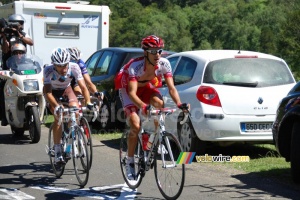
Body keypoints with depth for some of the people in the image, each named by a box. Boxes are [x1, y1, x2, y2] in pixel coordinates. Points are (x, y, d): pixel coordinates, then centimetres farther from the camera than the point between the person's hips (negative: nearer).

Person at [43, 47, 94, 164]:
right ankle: (58, 153, -19)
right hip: (53, 91, -2)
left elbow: (83, 86, -30)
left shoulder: (74, 67, -29)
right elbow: (47, 92, -40)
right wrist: (56, 106, -54)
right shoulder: (48, 70, -34)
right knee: (58, 117, -22)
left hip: (66, 89, 2)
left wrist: (88, 102, -45)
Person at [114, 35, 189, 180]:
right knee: (135, 126, -19)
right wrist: (143, 107, -61)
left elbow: (171, 88, -27)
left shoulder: (164, 64, -26)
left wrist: (179, 104, -45)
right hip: (127, 88, -3)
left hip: (146, 87, 4)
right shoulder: (135, 66, -37)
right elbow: (132, 93, -43)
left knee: (159, 103, -31)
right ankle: (130, 162, -4)